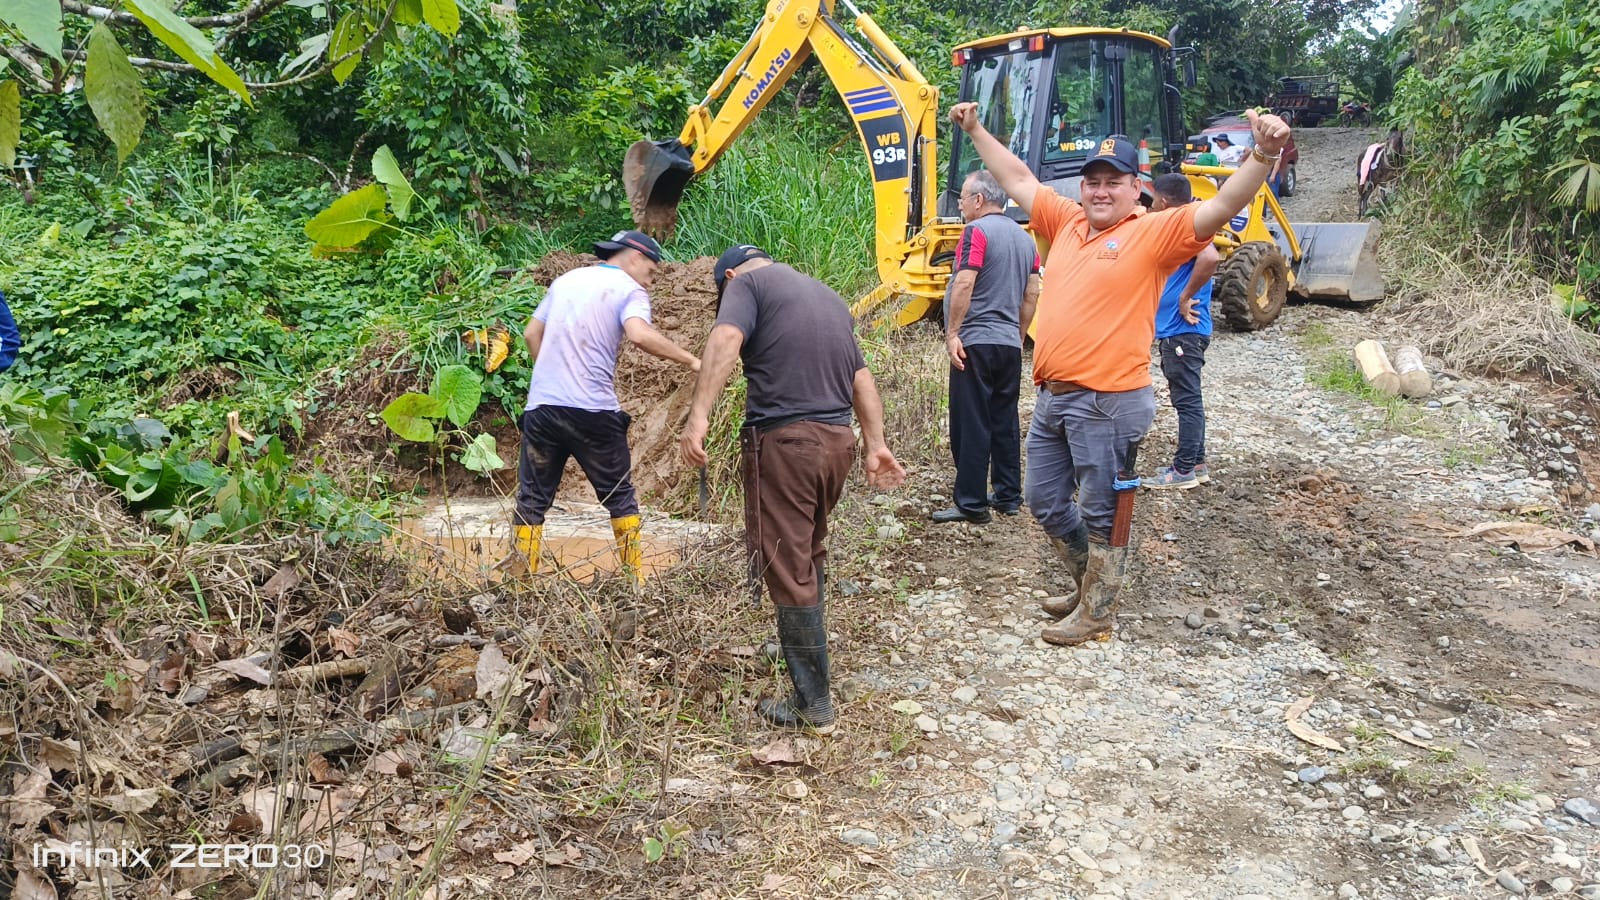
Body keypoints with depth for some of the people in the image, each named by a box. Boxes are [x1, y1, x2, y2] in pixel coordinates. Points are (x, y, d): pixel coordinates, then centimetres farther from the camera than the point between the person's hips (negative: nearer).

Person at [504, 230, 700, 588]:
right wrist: (689, 359, -12)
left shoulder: (566, 280, 18)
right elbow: (639, 334, -20)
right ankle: (634, 577, 17)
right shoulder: (630, 290, 1)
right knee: (619, 494, 12)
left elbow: (531, 334, 20)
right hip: (593, 411, -4)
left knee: (532, 498, 8)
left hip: (542, 406, 4)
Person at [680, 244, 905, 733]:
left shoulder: (747, 282, 2)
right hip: (839, 439, 7)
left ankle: (813, 704, 5)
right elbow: (861, 377, 20)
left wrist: (698, 416, -27)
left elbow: (726, 340, -18)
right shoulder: (828, 295, 24)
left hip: (785, 440, -7)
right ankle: (804, 648, 40)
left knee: (788, 573, 0)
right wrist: (876, 444, 17)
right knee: (811, 555, 24)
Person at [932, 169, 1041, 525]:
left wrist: (952, 333, -15)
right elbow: (1031, 293, 14)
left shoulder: (977, 231, -9)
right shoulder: (1025, 238, 14)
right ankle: (1008, 496, 19)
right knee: (1005, 422, 13)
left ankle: (971, 504, -1)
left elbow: (964, 284, -19)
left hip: (976, 343, -8)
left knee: (971, 426, -4)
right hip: (1010, 344, 8)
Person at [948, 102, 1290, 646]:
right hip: (1051, 397, 7)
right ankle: (1092, 582, 38)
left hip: (1108, 402, -7)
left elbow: (1222, 207, -16)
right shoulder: (1068, 222, 12)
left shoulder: (1154, 233, -5)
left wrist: (1262, 155, -31)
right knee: (1044, 501, 18)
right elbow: (1018, 180, 23)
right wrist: (976, 131, 29)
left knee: (1100, 515, 5)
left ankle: (1096, 613, 21)